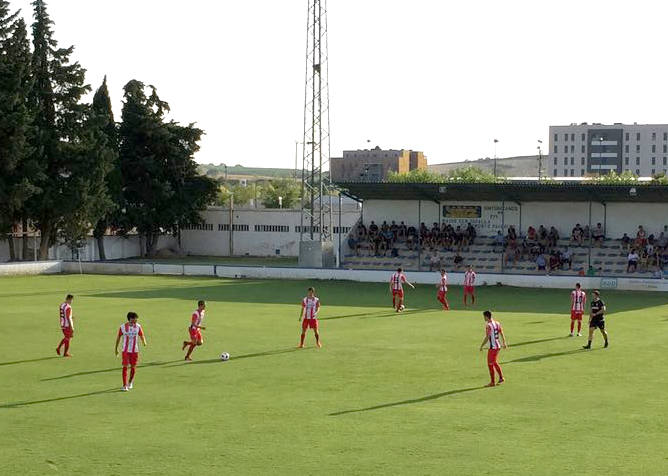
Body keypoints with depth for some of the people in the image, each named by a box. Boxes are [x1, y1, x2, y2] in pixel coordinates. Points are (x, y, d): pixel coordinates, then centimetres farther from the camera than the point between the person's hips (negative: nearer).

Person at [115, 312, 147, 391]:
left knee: (133, 367, 8)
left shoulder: (138, 327, -3)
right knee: (125, 367, -9)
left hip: (135, 350, 2)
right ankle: (124, 385, -9)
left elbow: (141, 336, 4)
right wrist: (116, 348, 10)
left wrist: (144, 342, -17)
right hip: (125, 350, -2)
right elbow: (118, 337, 5)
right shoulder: (123, 327, -5)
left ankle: (130, 382, 31)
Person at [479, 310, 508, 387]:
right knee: (495, 363, 21)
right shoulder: (497, 323, 6)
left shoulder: (488, 325, -18)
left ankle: (492, 382, 4)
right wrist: (504, 343, 22)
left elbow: (487, 338, -20)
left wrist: (481, 346, -11)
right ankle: (501, 378, 23)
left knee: (490, 364, 1)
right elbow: (502, 334, 12)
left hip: (493, 347, -8)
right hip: (498, 346, 8)